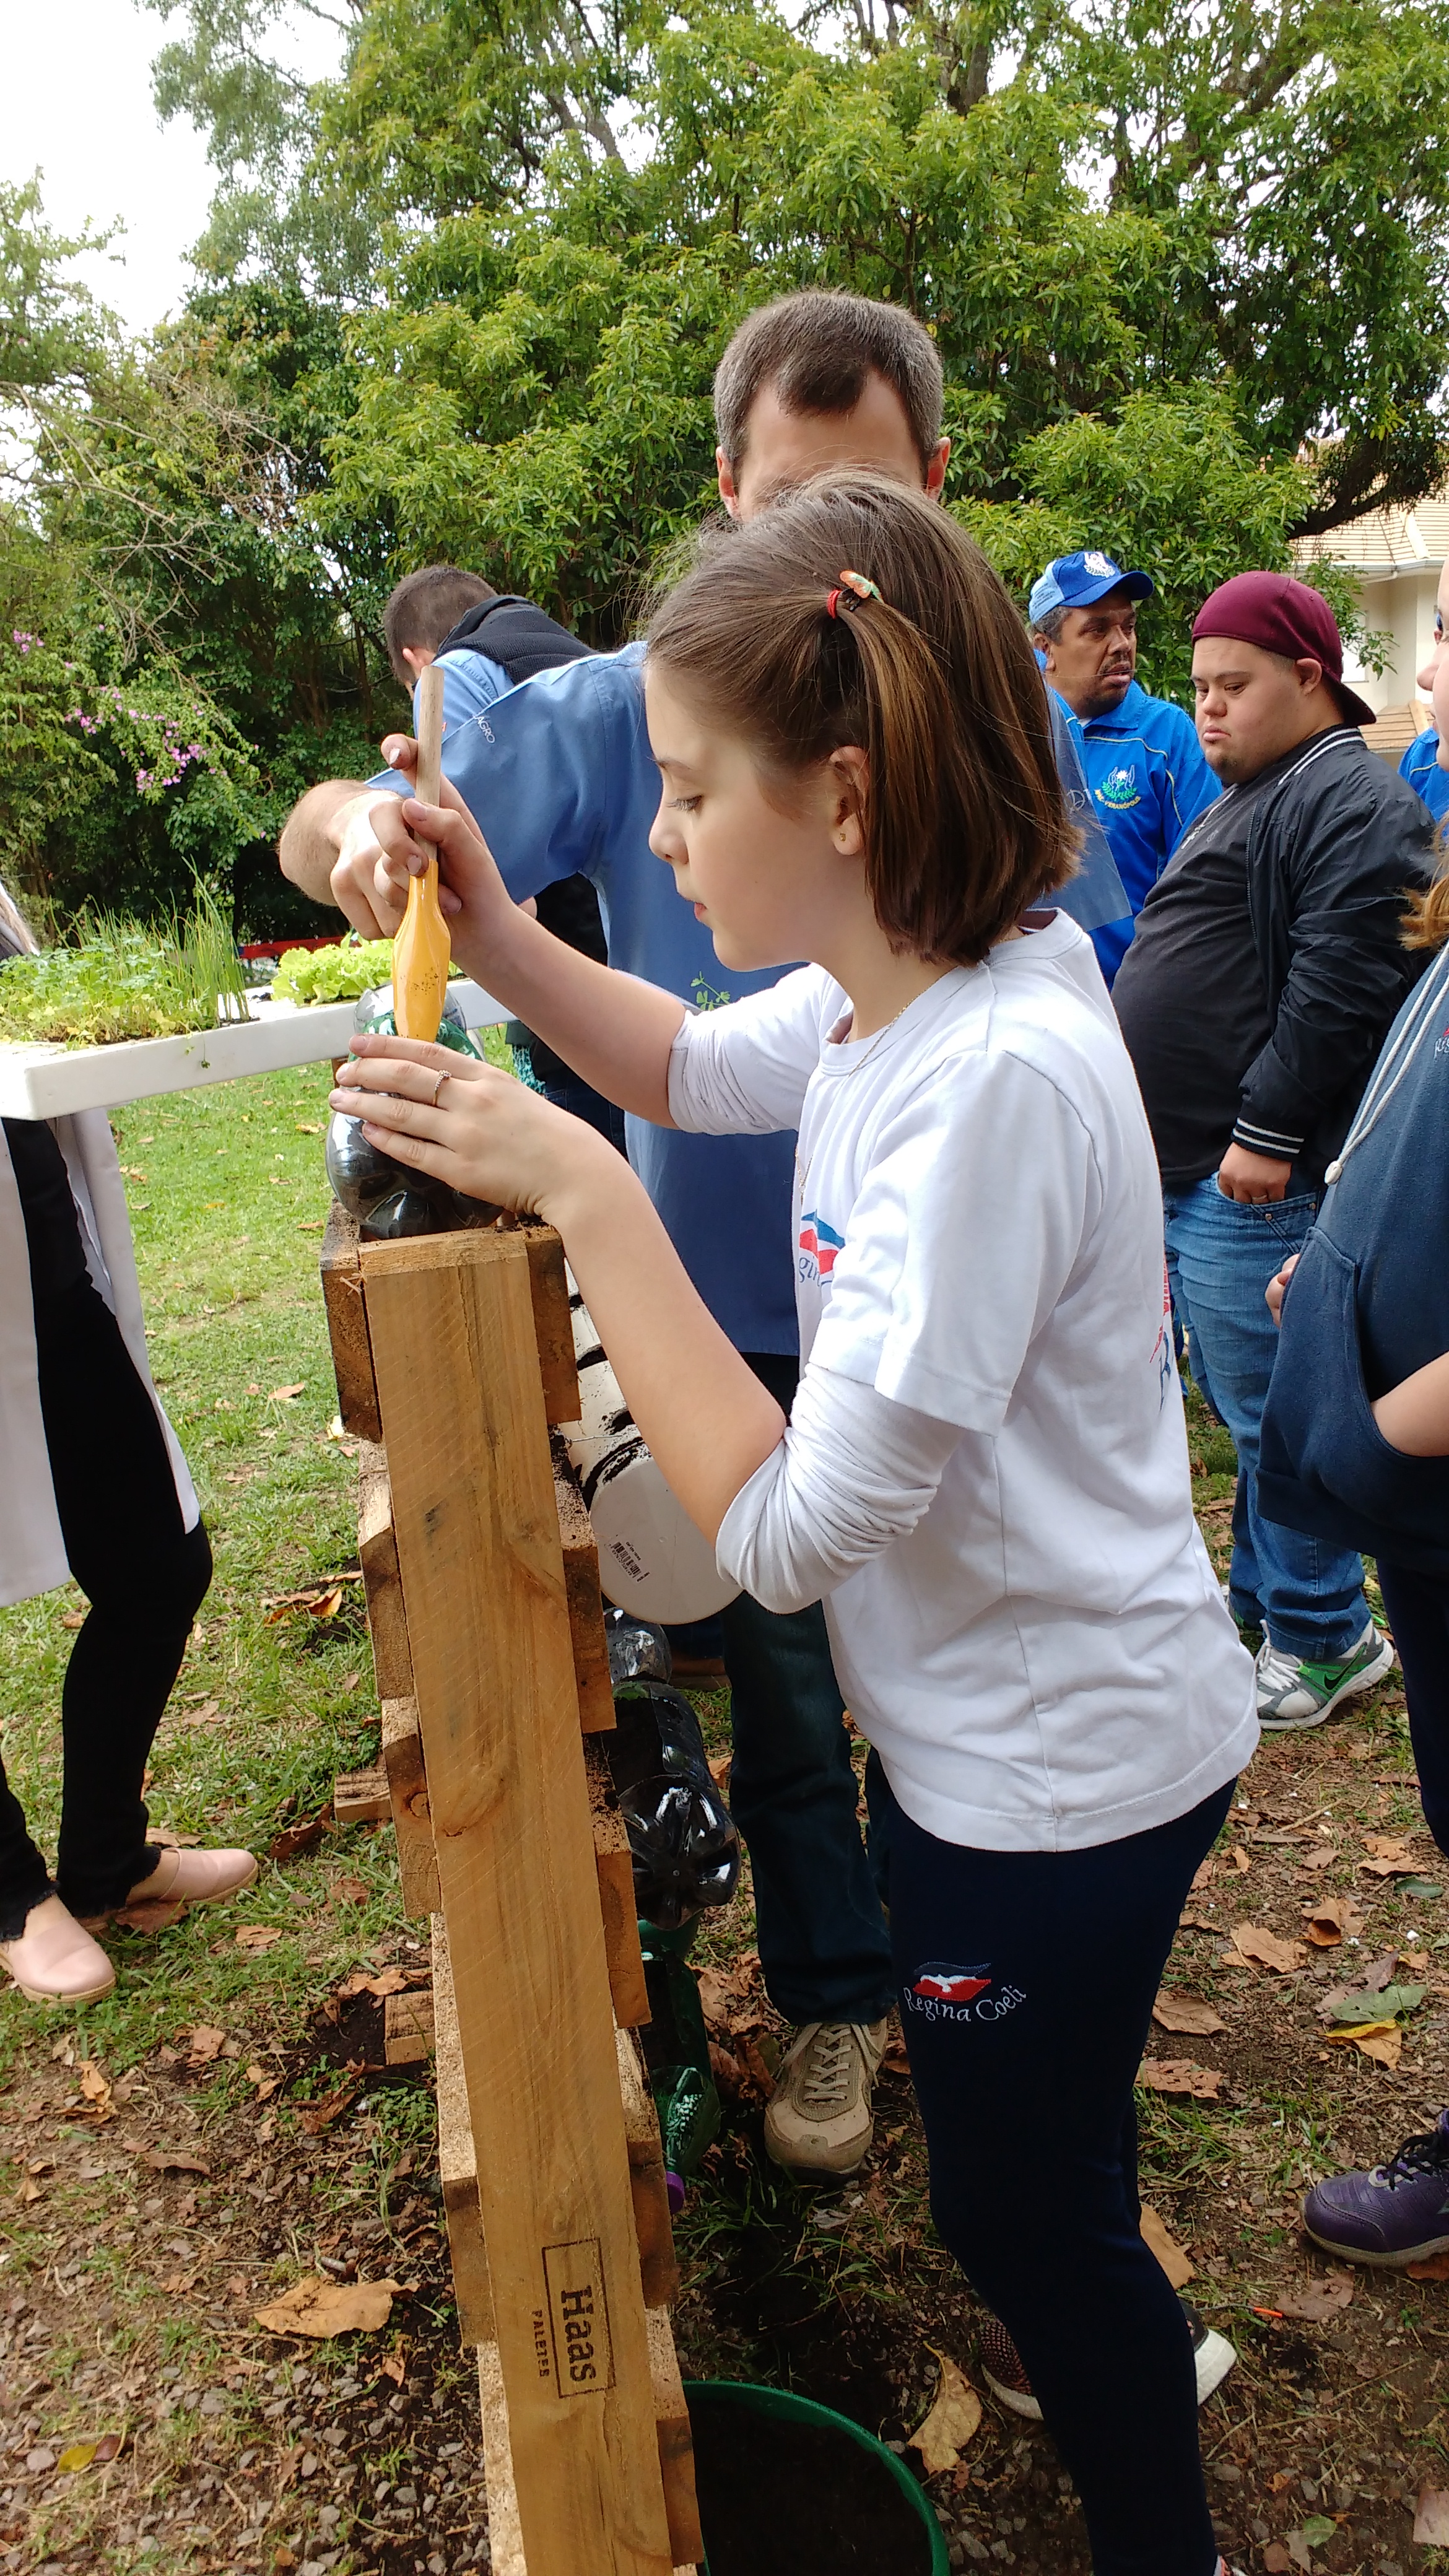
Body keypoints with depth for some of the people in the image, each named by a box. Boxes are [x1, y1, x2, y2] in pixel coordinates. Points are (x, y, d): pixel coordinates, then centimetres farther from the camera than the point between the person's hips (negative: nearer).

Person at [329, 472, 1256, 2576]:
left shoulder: (997, 1077, -33)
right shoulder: (897, 988, -6)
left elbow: (789, 1526, -32)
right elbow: (695, 1068, 15)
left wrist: (576, 1191, -30)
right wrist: (499, 939, -1)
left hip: (1061, 1758, -9)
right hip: (999, 1720, 9)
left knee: (1014, 2202, 16)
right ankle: (1121, 2353, 61)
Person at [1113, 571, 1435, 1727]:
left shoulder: (1348, 796, -10)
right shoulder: (1247, 800, 22)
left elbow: (1344, 976, -22)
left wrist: (1269, 1131, -23)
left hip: (1256, 1179, -10)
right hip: (1193, 1168, 10)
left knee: (1273, 1413, -3)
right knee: (1247, 1403, 18)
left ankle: (1323, 1638, 11)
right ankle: (1264, 1600, 31)